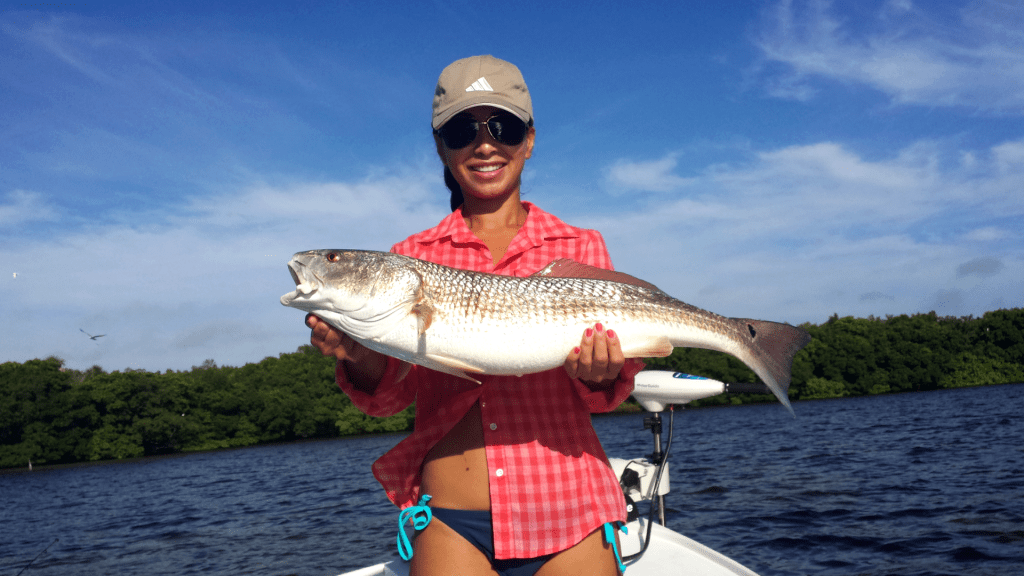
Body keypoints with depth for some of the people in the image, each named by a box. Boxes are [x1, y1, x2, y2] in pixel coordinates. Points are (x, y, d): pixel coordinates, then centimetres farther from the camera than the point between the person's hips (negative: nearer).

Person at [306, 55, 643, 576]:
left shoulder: (580, 246, 5)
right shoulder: (412, 257, 7)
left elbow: (605, 395, 5)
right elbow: (389, 397, 1)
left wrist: (600, 375, -18)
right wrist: (361, 357, -19)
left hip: (567, 515, 0)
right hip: (451, 523, 0)